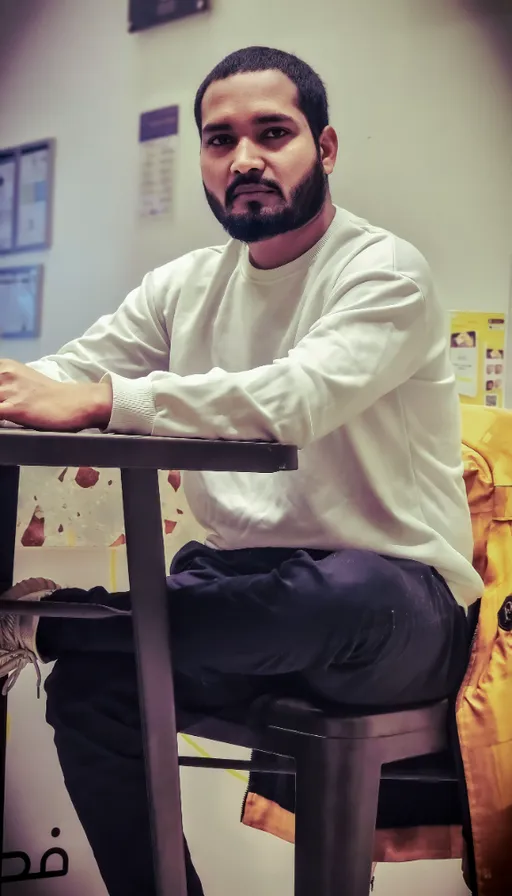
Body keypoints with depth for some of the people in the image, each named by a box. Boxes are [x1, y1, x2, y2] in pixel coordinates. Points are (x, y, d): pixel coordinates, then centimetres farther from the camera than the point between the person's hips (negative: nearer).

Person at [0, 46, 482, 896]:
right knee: (88, 683, -17)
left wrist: (96, 401, -34)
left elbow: (295, 397, -29)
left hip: (389, 600, -5)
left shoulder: (384, 271, -10)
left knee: (345, 594, -38)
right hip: (243, 577, 5)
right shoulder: (183, 286, 9)